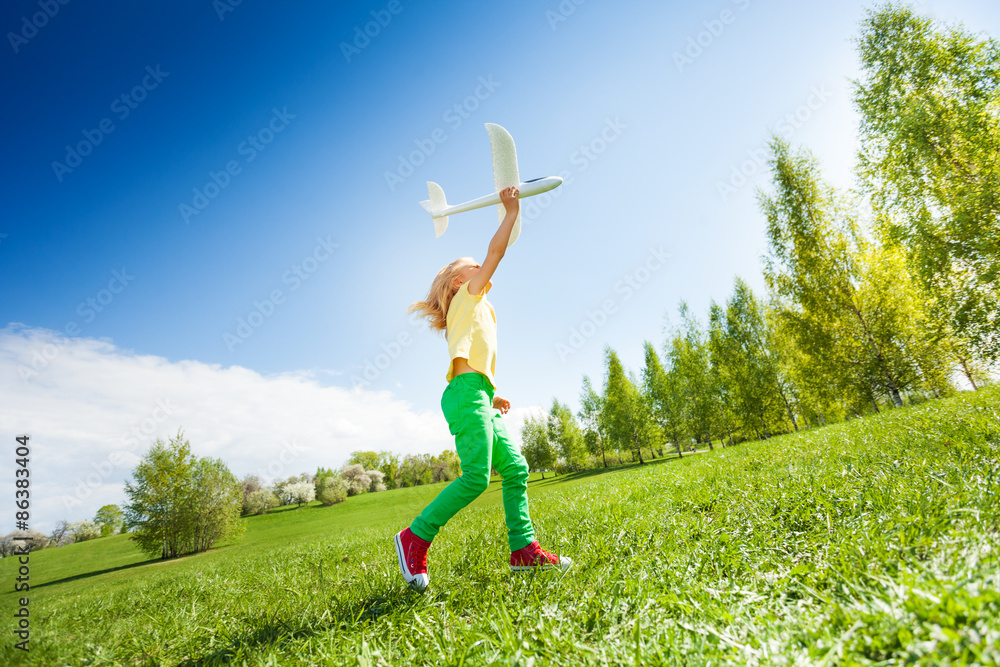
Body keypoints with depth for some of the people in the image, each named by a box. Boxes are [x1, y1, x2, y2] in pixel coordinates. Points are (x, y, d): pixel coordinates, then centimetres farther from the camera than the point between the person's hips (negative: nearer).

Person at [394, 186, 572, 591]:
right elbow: (496, 252, 3)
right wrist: (511, 212, 10)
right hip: (467, 394, -10)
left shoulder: (477, 311, 30)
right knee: (476, 476, -18)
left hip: (477, 401, 10)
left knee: (515, 468, 3)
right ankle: (415, 537, -8)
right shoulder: (467, 297, 9)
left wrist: (491, 395, 22)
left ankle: (523, 548, 3)